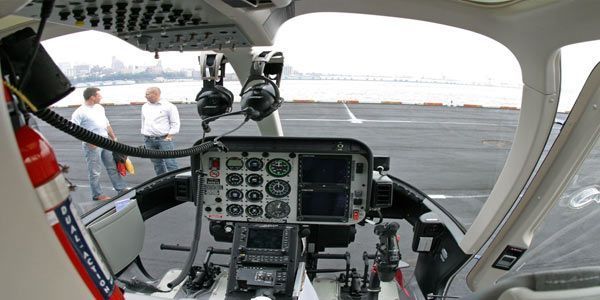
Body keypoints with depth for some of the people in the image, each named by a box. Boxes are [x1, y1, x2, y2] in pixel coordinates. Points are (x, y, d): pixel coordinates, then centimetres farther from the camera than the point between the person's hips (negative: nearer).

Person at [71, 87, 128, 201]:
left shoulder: (100, 108, 11)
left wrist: (114, 138, 16)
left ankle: (121, 189, 21)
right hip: (93, 145, -7)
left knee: (112, 167, 13)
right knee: (94, 171, 3)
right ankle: (97, 194, 14)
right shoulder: (80, 112, -12)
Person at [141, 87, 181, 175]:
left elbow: (175, 123, -4)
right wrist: (144, 136, 17)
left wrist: (169, 137, -11)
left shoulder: (169, 106, -3)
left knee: (170, 163, -11)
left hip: (164, 139, -6)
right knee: (157, 164, 9)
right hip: (149, 140, 6)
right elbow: (143, 122, 24)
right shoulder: (145, 106, 16)